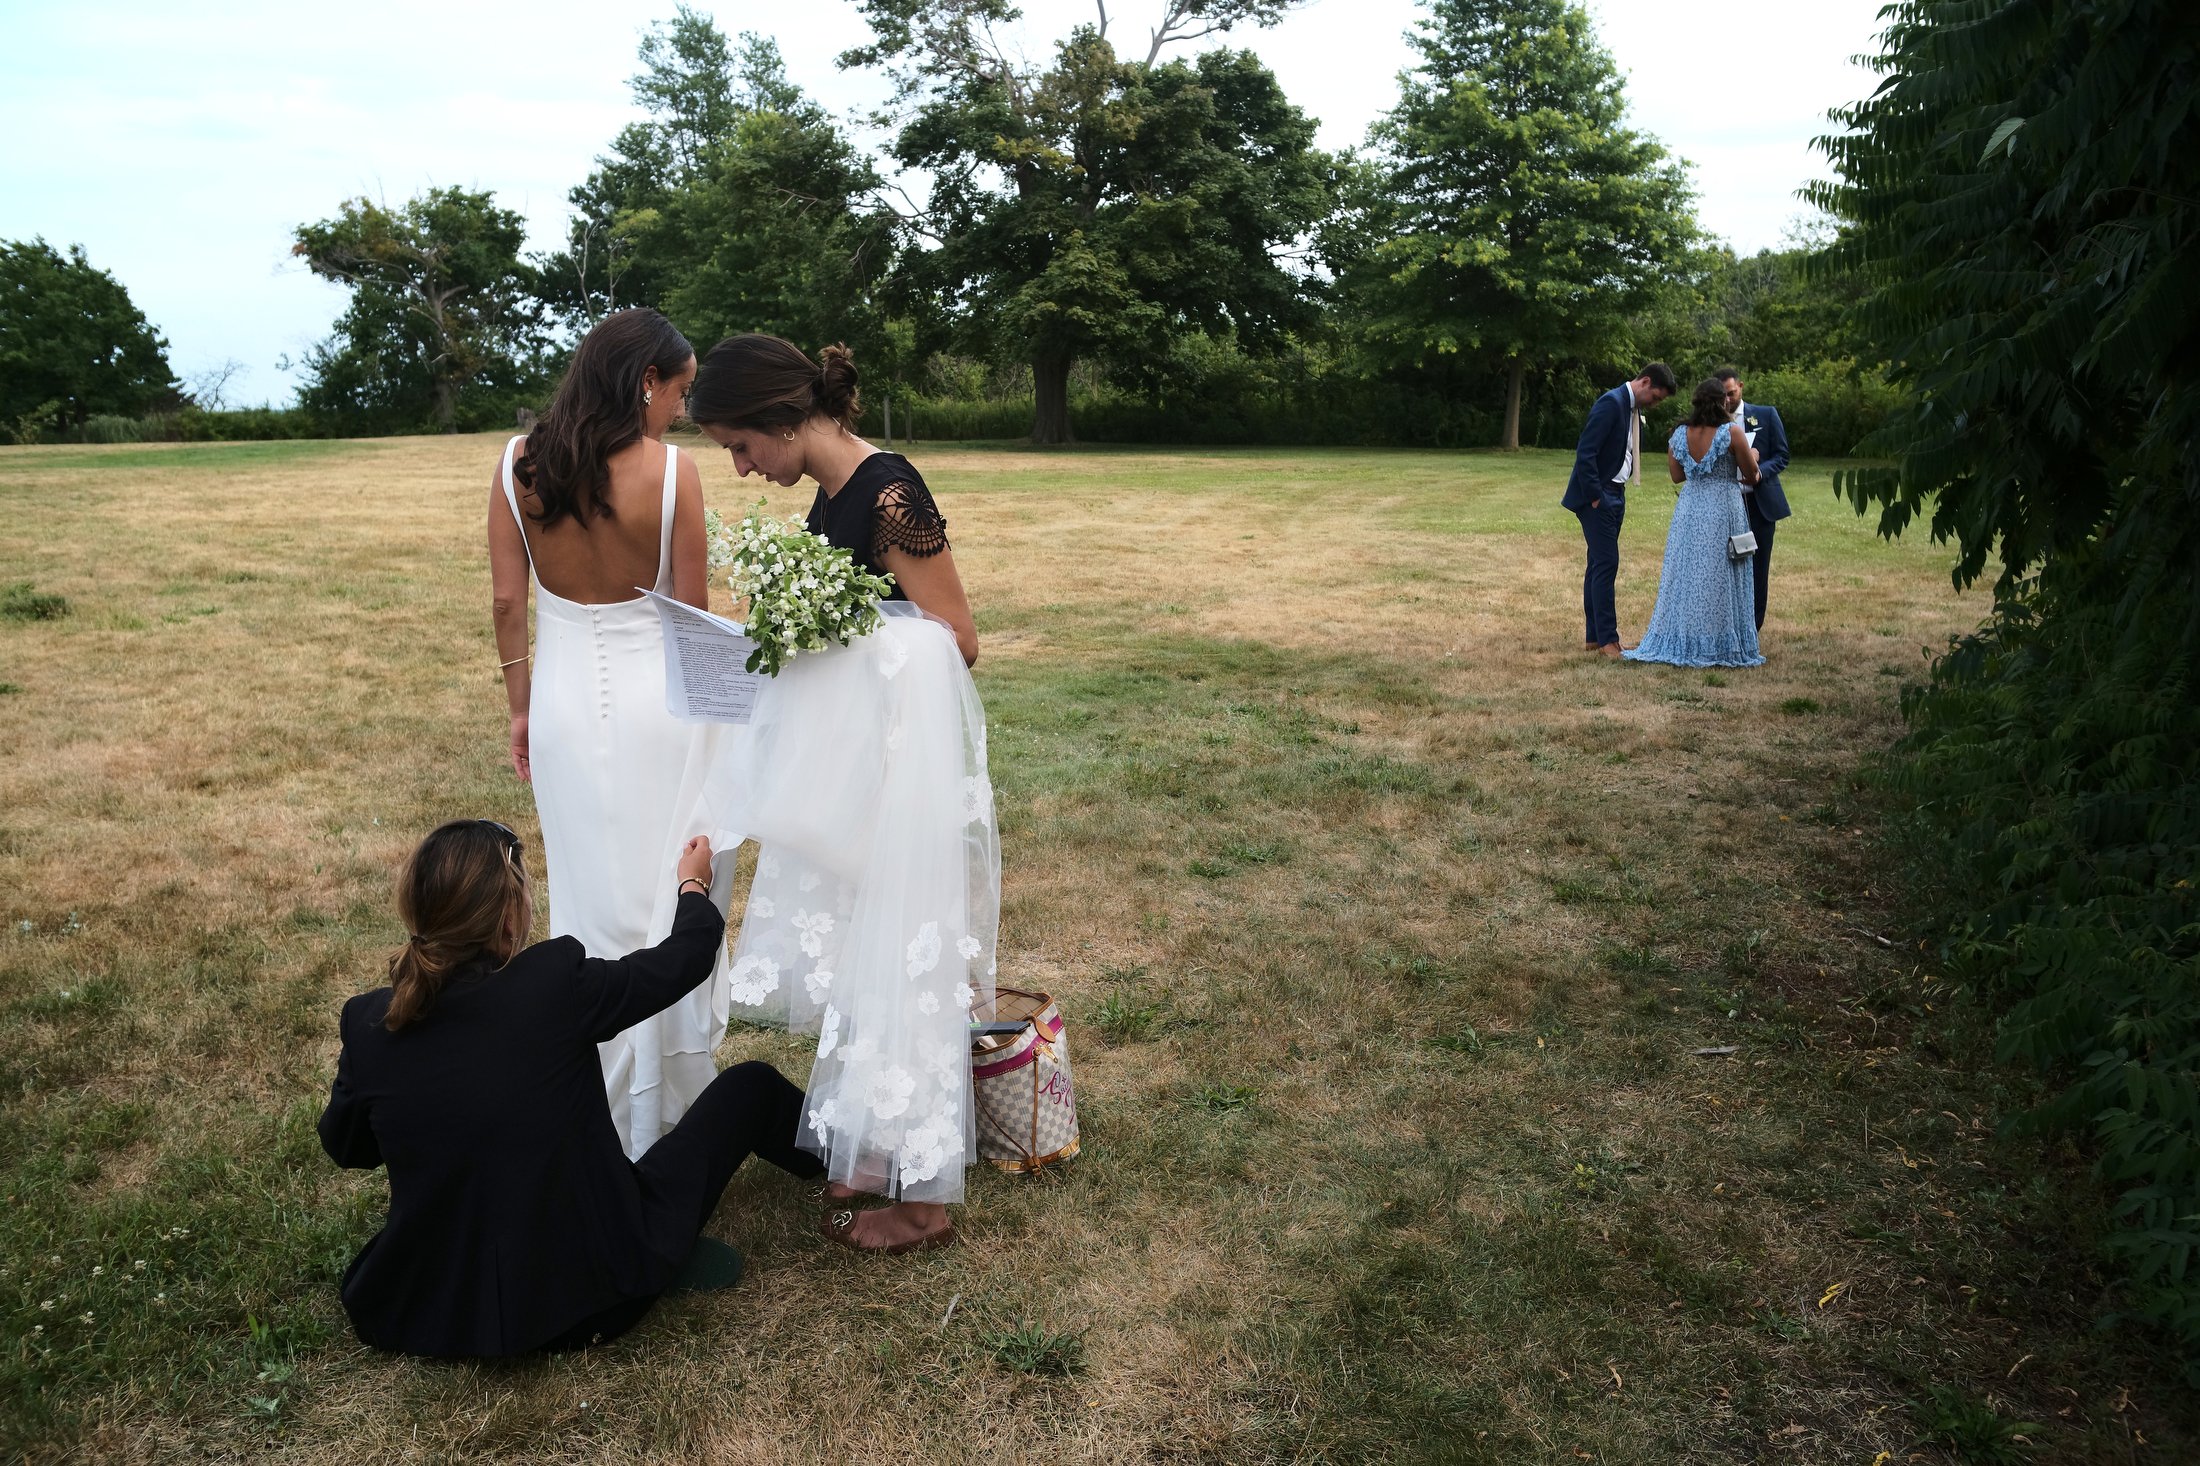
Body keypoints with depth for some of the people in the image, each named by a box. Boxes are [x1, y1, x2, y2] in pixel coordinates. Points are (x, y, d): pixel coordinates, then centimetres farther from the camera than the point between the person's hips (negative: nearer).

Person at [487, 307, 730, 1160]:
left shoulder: (518, 465, -2)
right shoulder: (669, 470, -14)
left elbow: (508, 602, 2)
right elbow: (692, 616, -8)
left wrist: (520, 707, 12)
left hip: (566, 700, 4)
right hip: (659, 703, -4)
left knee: (589, 900, 16)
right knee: (669, 901, 9)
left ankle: (592, 1114, 29)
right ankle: (667, 1112, 22)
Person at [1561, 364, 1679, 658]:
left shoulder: (1634, 408, 13)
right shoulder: (1612, 402, -16)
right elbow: (1585, 452, -22)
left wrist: (1617, 496, 13)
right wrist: (1594, 497, -20)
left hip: (1615, 496, 9)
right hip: (1597, 497, -9)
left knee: (1600, 565, 11)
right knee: (1606, 564, -9)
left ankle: (1593, 636, 16)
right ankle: (1607, 639, -5)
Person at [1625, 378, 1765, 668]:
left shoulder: (1680, 435, -2)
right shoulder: (1731, 434, -13)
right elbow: (1751, 473, -3)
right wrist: (1753, 455, 18)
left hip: (1689, 512, 3)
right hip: (1724, 511, -3)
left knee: (1686, 575, 11)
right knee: (1717, 579, 3)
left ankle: (1677, 641, 14)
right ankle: (1718, 645, 8)